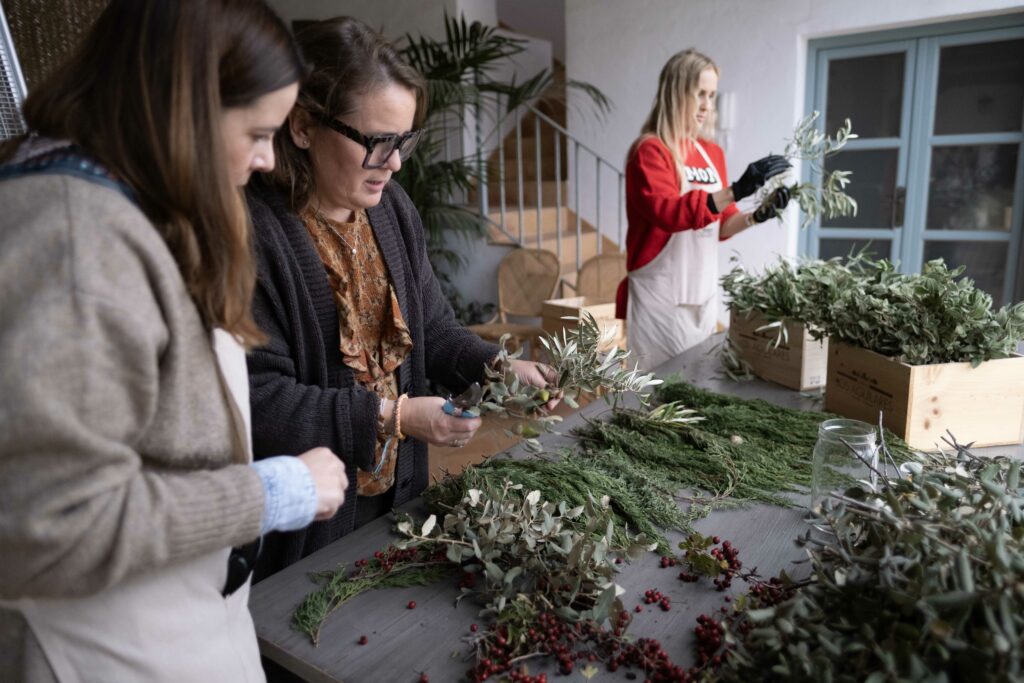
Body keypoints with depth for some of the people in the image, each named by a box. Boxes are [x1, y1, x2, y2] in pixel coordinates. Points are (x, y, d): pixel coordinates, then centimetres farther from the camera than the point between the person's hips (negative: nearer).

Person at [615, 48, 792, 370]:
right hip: (661, 298, -7)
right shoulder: (650, 150, -9)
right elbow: (668, 212, -26)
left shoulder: (713, 153, 11)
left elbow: (720, 226, 16)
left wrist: (757, 216, -3)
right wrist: (736, 190, -31)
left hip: (704, 295, 7)